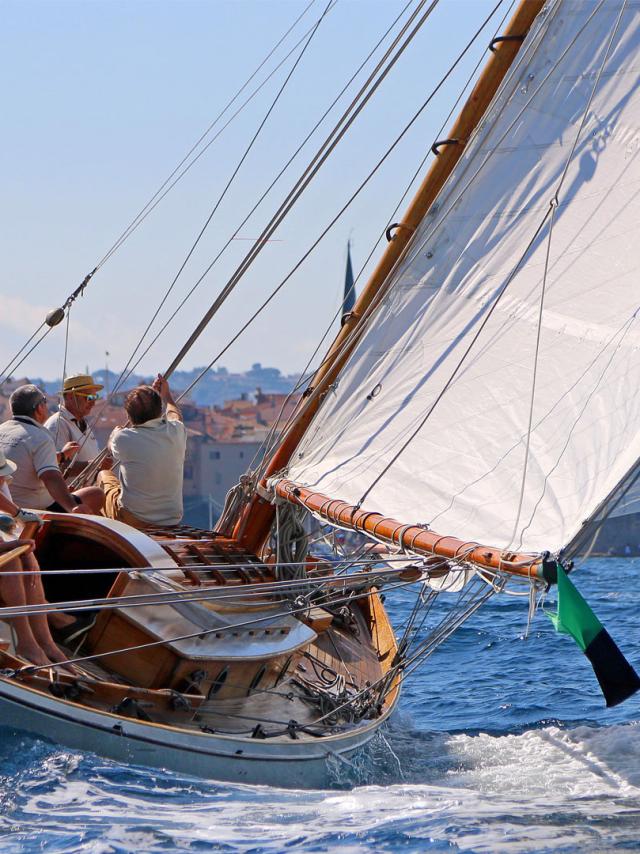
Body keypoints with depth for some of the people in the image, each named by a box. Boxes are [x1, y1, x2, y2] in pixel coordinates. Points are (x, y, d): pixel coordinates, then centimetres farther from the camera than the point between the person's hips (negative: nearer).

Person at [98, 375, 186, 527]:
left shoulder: (123, 438, -19)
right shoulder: (176, 432, -9)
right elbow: (175, 415, 19)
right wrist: (166, 394, 39)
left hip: (131, 519, -4)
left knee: (104, 475, 23)